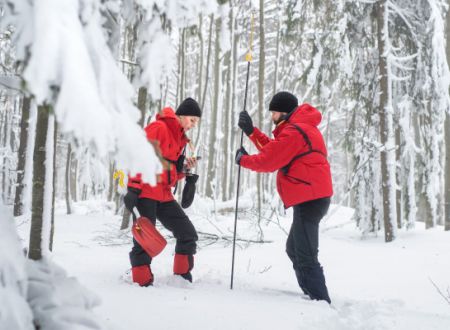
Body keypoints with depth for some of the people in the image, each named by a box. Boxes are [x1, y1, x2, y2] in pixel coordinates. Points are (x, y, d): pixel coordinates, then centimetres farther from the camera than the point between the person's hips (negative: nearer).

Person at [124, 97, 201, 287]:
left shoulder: (180, 138, 19)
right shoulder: (159, 128, -8)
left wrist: (184, 168, 4)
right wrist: (133, 188, -23)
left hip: (164, 194, 9)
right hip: (145, 191, -8)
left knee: (188, 233, 6)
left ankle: (183, 275, 18)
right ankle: (142, 281, -3)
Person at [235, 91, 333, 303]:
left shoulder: (293, 132, -14)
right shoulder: (302, 127, 19)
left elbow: (267, 161, -12)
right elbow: (273, 149, 19)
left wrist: (243, 159, 6)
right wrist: (251, 131, 14)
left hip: (309, 200, -11)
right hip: (313, 197, 11)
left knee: (305, 257, -14)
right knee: (294, 250, 21)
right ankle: (314, 297, 24)